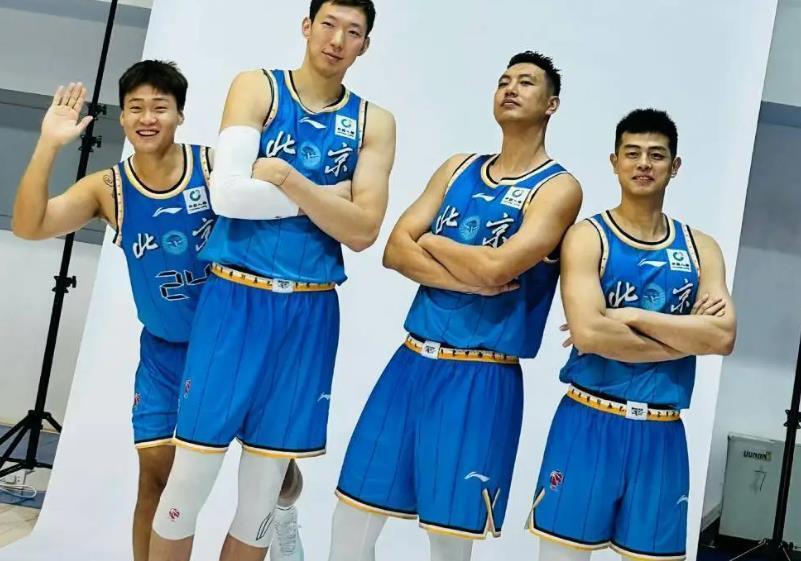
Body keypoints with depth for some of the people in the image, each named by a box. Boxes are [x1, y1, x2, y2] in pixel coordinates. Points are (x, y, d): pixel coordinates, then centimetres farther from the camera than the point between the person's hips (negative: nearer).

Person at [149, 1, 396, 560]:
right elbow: (226, 194, -14)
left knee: (262, 497, 11)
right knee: (188, 482, 3)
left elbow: (362, 230, -7)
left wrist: (285, 176, -14)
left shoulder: (374, 122, 6)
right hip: (234, 301, -2)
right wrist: (328, 195, -10)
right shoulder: (256, 88, 2)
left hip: (308, 313, 2)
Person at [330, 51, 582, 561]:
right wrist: (471, 278, -13)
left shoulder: (559, 188, -5)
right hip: (413, 362, 5)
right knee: (352, 518, 9)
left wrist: (431, 241, -3)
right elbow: (395, 250, 1)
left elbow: (494, 267, -20)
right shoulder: (459, 168, 12)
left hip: (482, 379, -5)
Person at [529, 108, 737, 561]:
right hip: (589, 423, -3)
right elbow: (588, 333, -18)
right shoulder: (589, 237, -4)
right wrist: (686, 337, -9)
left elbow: (723, 337, -7)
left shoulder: (701, 248, 8)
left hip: (661, 434, 4)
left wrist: (632, 317, -13)